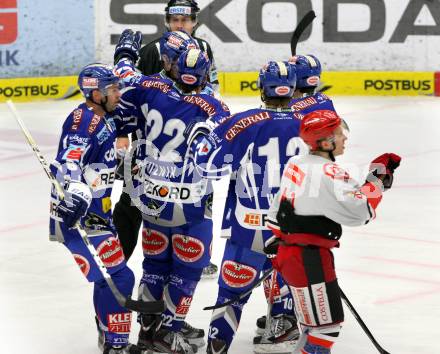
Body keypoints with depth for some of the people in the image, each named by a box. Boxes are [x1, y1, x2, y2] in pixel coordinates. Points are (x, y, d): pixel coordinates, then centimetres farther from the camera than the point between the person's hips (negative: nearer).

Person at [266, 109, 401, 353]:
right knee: (326, 326, -4)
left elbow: (279, 208, 18)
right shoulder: (326, 172, -20)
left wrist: (283, 239, 28)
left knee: (314, 323, 24)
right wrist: (378, 178, -13)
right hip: (309, 260, -10)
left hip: (290, 250, 10)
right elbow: (358, 211, -25)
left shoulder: (297, 163, 10)